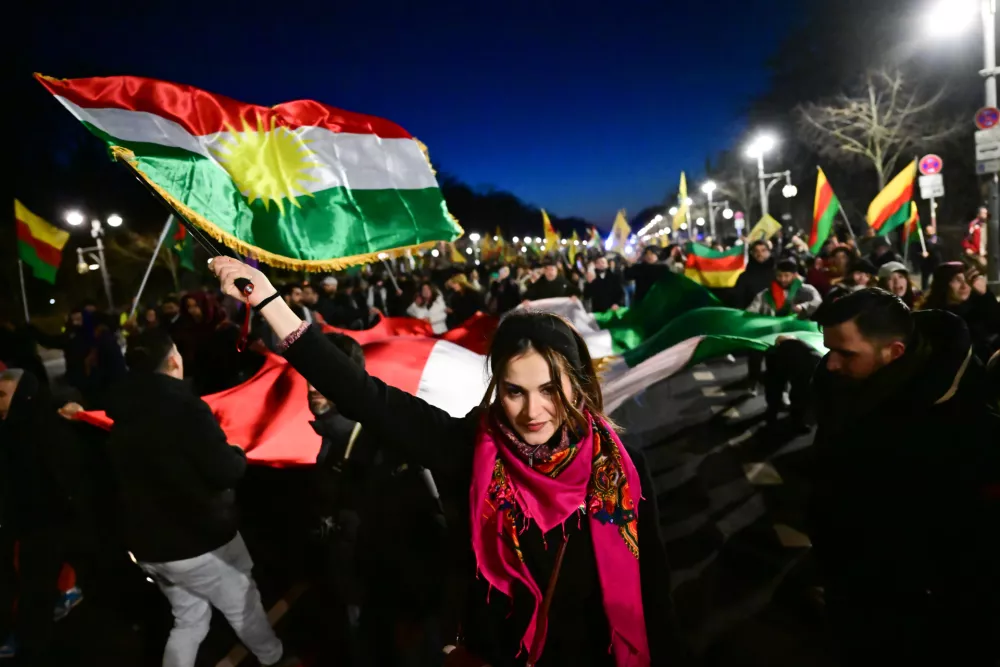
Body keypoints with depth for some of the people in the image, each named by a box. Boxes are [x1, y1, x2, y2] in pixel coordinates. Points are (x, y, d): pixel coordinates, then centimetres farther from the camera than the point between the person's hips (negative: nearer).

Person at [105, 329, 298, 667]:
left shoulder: (124, 415, 2)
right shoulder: (184, 406, -22)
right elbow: (225, 472, -23)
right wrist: (238, 453, -2)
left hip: (148, 542, 7)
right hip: (198, 539, -7)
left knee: (189, 617, 22)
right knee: (244, 605, 16)